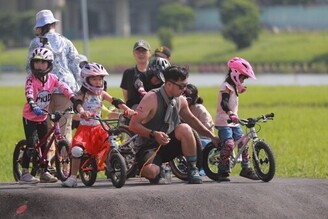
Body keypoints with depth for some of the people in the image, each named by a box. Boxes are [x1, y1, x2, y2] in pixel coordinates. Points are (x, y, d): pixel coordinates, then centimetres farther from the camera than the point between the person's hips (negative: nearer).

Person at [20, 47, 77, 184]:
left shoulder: (52, 78, -3)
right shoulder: (31, 78, -16)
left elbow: (64, 88, -11)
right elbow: (29, 92, -32)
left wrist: (75, 101, -25)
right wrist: (33, 106, -49)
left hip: (43, 117, 5)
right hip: (30, 117, -5)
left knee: (45, 145, 9)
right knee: (31, 145, -11)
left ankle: (44, 172, 19)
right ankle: (25, 174, -5)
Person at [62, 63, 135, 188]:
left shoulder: (102, 94, 7)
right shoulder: (83, 94, -5)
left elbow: (115, 101, -5)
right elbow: (77, 104, -25)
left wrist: (126, 109, -23)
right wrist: (82, 111, -49)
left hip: (98, 127, 4)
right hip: (85, 127, -4)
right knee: (77, 149, -23)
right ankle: (73, 177, -9)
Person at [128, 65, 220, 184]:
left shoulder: (180, 101, 1)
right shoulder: (152, 98, -19)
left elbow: (192, 119, 21)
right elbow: (133, 125, -23)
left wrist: (212, 136, 18)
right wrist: (153, 134, -37)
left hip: (168, 143, 5)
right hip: (148, 146, -5)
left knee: (184, 129, -25)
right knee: (150, 171, -37)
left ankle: (192, 170, -13)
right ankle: (158, 171, 3)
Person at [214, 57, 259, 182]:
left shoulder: (233, 87, 18)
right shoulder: (226, 87, -13)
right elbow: (224, 103, -30)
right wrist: (231, 114, -44)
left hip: (233, 122, 10)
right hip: (224, 121, -10)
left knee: (243, 143, 4)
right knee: (229, 144, -22)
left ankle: (246, 169, 11)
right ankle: (223, 171, -17)